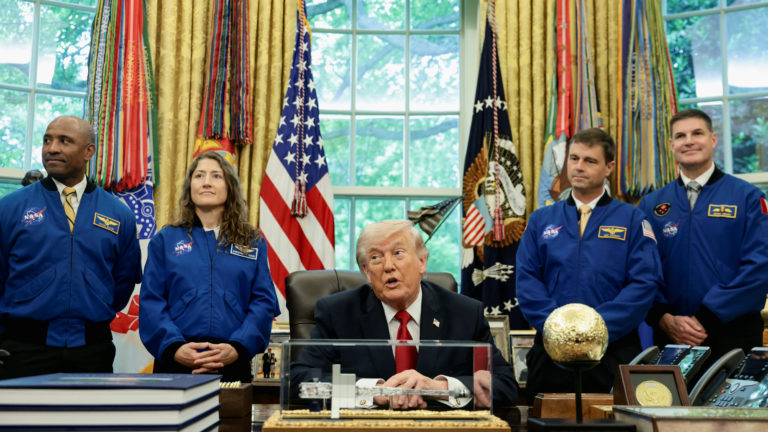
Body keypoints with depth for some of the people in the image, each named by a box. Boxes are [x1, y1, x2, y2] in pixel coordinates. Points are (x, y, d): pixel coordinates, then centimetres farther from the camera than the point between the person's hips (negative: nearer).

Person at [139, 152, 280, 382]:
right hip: (176, 363, 0)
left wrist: (237, 348, -13)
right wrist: (174, 347, -14)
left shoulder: (252, 243, 11)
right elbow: (150, 302, 2)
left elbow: (264, 302, 3)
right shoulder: (165, 240, 10)